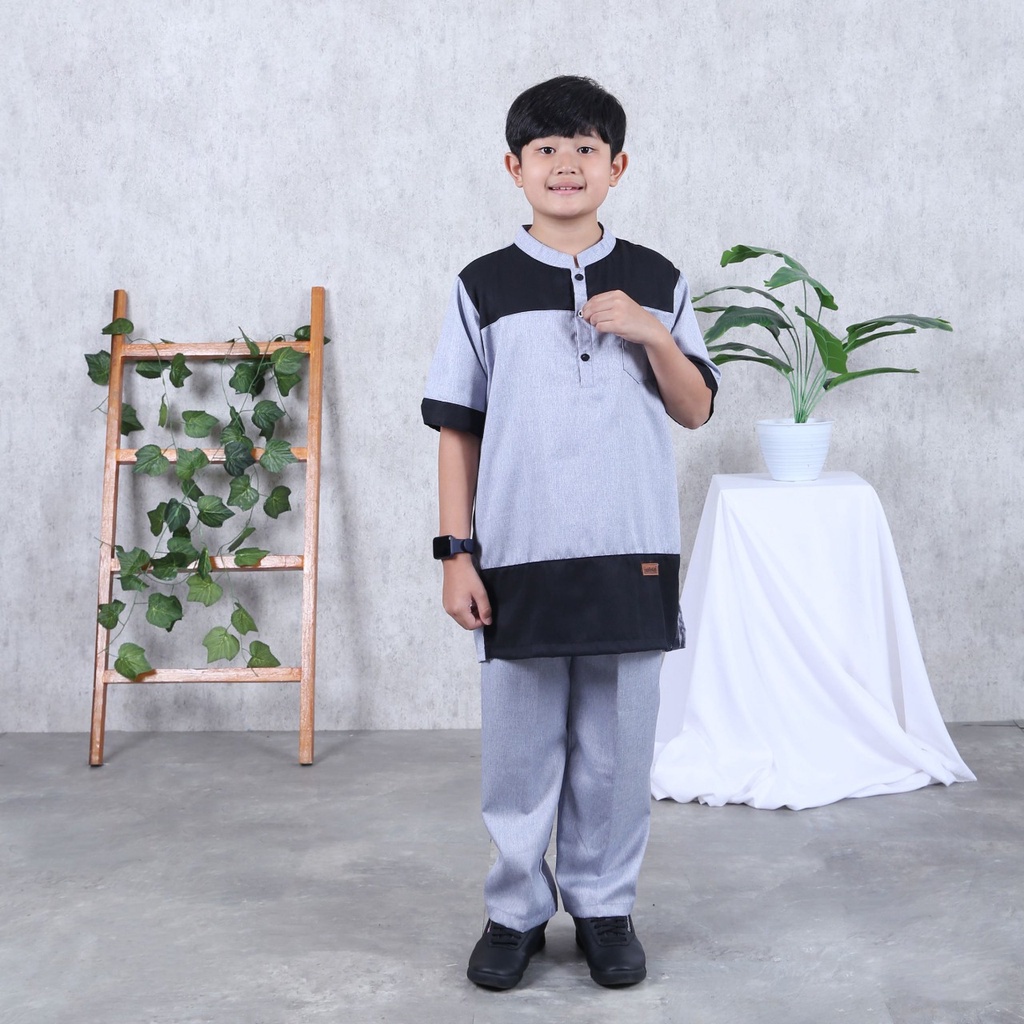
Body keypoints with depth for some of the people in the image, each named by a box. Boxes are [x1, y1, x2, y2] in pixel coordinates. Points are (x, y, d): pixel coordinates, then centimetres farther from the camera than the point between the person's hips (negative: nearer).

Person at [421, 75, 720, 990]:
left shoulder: (656, 283, 6)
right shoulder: (484, 288, 3)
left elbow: (696, 410, 8)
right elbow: (457, 430, 3)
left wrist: (653, 335, -10)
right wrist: (456, 553, -2)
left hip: (632, 554, 1)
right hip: (519, 556, 0)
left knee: (618, 744, 7)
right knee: (520, 744, 7)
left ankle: (605, 906, 24)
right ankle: (517, 910, 23)